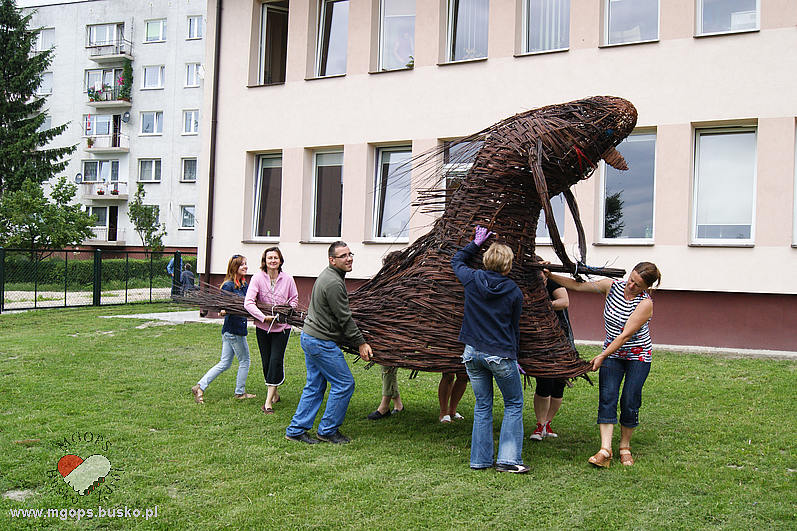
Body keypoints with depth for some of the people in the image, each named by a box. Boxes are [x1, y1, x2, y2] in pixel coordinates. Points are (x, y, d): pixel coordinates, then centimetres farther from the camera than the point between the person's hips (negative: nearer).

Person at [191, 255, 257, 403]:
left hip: (229, 331, 9)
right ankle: (240, 392, 22)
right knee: (244, 361, 7)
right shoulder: (228, 285, -14)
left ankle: (200, 387, 13)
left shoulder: (244, 285, 11)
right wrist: (224, 310, -39)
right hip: (234, 330, -9)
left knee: (225, 363, 13)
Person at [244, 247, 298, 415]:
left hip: (282, 327, -1)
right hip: (263, 326, 1)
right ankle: (275, 393, 31)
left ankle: (268, 401, -5)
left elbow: (294, 299, 10)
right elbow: (248, 303, -15)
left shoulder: (287, 279, -3)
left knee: (276, 361, -9)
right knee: (266, 362, 9)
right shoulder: (258, 278, -9)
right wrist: (264, 317, -23)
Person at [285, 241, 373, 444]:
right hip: (322, 342, -10)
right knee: (344, 383, -1)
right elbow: (345, 319, -18)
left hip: (309, 336, 10)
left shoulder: (327, 275, 13)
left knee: (315, 386, 14)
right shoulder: (334, 283, -20)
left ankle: (296, 430, 17)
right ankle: (328, 430, 8)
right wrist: (361, 343, -10)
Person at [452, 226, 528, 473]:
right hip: (501, 355, -3)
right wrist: (513, 355, 18)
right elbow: (515, 328, 7)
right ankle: (508, 459, 5)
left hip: (472, 352, 3)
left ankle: (480, 459, 16)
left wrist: (475, 243, 28)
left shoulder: (472, 279, -2)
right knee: (514, 404, 11)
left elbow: (456, 261, 21)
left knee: (482, 405, 14)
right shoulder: (514, 292, -4)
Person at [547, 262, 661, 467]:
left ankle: (625, 447, 13)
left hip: (638, 356, -3)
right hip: (612, 353, 4)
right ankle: (605, 450, -17)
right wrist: (550, 275, -12)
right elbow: (577, 286, -3)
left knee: (630, 401, -8)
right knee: (607, 397, -11)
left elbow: (625, 335, -23)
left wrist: (602, 356, -25)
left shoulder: (645, 303, -21)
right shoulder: (612, 286, -7)